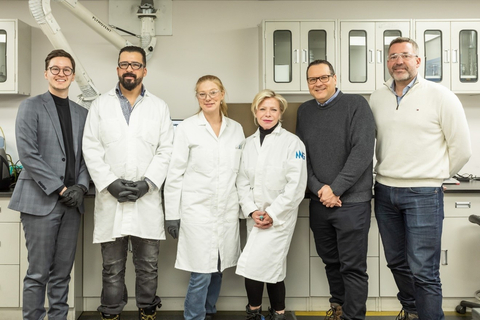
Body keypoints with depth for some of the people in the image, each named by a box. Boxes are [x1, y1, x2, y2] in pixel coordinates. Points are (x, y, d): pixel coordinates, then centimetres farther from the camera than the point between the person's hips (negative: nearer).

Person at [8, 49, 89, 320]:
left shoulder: (82, 114, 14)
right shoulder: (31, 106, 1)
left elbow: (86, 156, 12)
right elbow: (27, 153, -9)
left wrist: (80, 187, -4)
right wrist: (58, 188, -12)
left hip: (71, 203, 4)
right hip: (41, 201, -4)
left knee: (62, 273, 10)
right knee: (38, 273, 2)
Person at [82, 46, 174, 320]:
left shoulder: (159, 107, 9)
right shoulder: (101, 105, 9)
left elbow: (166, 151, 2)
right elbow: (91, 149, 2)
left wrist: (147, 183, -10)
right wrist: (110, 183, -10)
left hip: (147, 199, 0)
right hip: (110, 197, 0)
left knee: (148, 265, 7)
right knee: (112, 266, 8)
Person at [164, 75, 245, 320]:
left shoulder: (236, 129, 8)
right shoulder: (187, 128, -3)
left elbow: (242, 172, 13)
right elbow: (175, 173, -4)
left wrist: (244, 207, 11)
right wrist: (172, 215, -6)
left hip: (228, 211, 4)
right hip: (198, 210, -4)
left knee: (217, 270, 13)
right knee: (201, 274, -3)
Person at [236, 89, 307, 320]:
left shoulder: (292, 142, -8)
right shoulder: (248, 143, 8)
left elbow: (296, 186, -13)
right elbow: (242, 181, 5)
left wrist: (272, 214, -15)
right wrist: (252, 211, -9)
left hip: (279, 217, -5)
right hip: (255, 217, 5)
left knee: (253, 264, -11)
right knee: (271, 268, 14)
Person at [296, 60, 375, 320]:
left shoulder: (356, 104, -4)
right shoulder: (304, 111, 11)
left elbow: (363, 151, -12)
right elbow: (302, 156, 7)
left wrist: (336, 189, -14)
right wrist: (318, 188, -7)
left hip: (352, 201, -5)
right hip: (318, 201, 5)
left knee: (352, 266, 0)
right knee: (330, 260, 16)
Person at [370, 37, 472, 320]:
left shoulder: (440, 96, -6)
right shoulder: (377, 98, 7)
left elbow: (461, 148, -2)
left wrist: (435, 175, 6)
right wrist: (389, 170, 13)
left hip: (423, 194, -5)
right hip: (385, 191, 5)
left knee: (423, 271, -6)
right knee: (397, 262, 18)